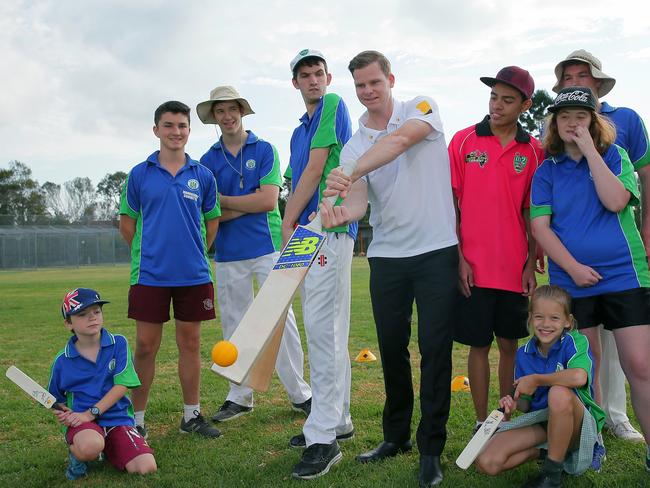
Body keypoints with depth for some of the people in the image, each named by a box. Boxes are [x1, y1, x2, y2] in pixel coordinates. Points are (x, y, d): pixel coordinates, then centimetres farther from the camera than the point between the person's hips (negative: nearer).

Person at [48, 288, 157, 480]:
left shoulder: (118, 343, -2)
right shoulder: (62, 361, 2)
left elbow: (121, 386, -8)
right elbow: (56, 399, 16)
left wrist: (91, 413, -16)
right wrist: (61, 413, -7)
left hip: (117, 417, 2)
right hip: (80, 420, -1)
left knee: (146, 467, -18)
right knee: (90, 446, -39)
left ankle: (107, 450, 13)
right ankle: (76, 455, 0)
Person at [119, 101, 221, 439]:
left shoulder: (203, 176, 4)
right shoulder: (140, 174, 1)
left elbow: (212, 220, 13)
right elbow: (127, 222, 8)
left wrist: (196, 255, 7)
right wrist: (146, 254, 7)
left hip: (193, 275, 1)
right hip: (150, 275, -1)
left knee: (190, 344, 9)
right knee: (145, 347, 2)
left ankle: (192, 416, 22)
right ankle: (137, 419, 16)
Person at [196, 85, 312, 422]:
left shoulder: (264, 150, 2)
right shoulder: (208, 160, 9)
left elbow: (269, 200, -10)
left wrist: (222, 200, -6)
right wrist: (249, 206, -13)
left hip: (268, 246, -3)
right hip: (228, 254, 3)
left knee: (281, 319, -2)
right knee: (234, 326, 8)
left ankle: (300, 394, 7)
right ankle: (239, 397, 20)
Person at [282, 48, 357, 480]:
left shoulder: (333, 105, -2)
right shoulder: (301, 129, 24)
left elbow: (315, 171, -9)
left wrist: (288, 224, -5)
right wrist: (292, 230, 9)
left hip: (330, 228, -10)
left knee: (323, 328, -13)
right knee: (326, 329, 13)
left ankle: (324, 437, -11)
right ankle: (337, 420, 24)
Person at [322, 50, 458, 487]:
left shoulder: (422, 108, -1)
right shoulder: (354, 146, 7)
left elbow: (398, 141, -24)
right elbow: (359, 202, -7)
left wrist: (350, 172, -36)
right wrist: (341, 213, -31)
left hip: (437, 250, -4)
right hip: (387, 256, 4)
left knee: (436, 349, -2)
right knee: (392, 349, 10)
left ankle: (431, 449, 9)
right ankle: (396, 436, 27)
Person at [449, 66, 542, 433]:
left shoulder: (534, 151, 5)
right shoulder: (464, 141, 0)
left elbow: (533, 213, 7)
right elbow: (451, 203, 0)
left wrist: (532, 264, 1)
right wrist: (458, 257, -6)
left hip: (515, 268, 2)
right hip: (474, 267, -1)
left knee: (511, 344, 10)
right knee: (479, 345, 5)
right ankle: (482, 423, 15)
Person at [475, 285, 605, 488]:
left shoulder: (576, 342, -14)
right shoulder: (524, 353, 1)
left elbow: (579, 377, -38)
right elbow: (527, 403, 9)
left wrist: (535, 379, -23)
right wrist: (514, 404, -16)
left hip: (577, 422, -4)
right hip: (540, 421, 4)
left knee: (559, 393, -38)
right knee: (487, 462, -17)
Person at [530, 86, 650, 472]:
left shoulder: (614, 156, 4)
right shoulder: (547, 171, 7)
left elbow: (616, 201, -15)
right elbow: (540, 226, -1)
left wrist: (589, 149, -12)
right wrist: (572, 267, -12)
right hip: (572, 279, 2)